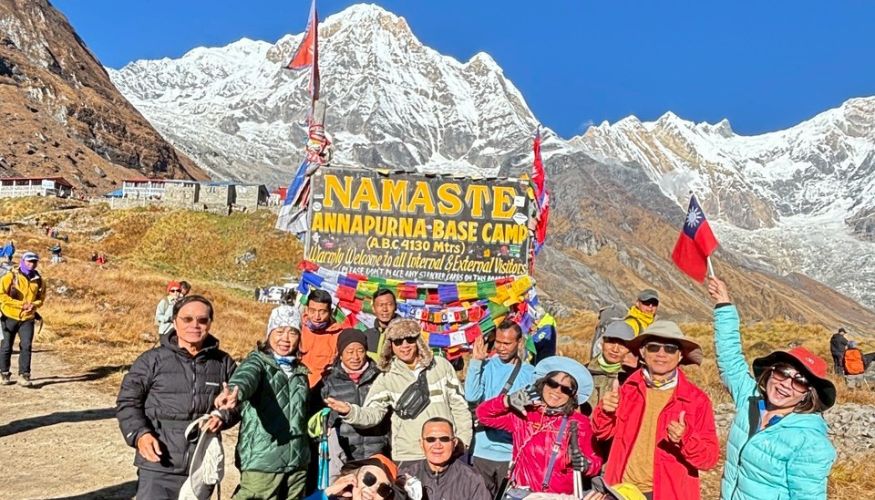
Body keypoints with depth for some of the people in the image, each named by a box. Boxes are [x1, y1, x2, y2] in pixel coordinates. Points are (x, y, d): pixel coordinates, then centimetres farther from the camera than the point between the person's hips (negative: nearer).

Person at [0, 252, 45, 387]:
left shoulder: (38, 280, 3)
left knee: (26, 346, -6)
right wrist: (21, 304, -19)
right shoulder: (11, 276, -8)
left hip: (28, 319, 2)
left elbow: (41, 298, 14)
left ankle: (24, 375, -1)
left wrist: (33, 305, -8)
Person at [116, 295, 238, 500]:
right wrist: (140, 434, -16)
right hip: (158, 469, -3)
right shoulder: (153, 359, -4)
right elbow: (127, 401, -1)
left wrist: (222, 416, -8)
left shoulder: (223, 363, 4)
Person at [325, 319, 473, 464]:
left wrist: (462, 438, -1)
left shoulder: (441, 366, 2)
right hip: (409, 457, -1)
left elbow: (459, 405, 6)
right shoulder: (387, 378, 0)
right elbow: (372, 413, -8)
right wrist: (349, 411, -26)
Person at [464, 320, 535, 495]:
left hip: (512, 452, 0)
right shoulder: (486, 366, -1)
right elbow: (471, 396, -16)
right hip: (482, 450, 1)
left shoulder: (530, 373, 0)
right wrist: (475, 361, -16)